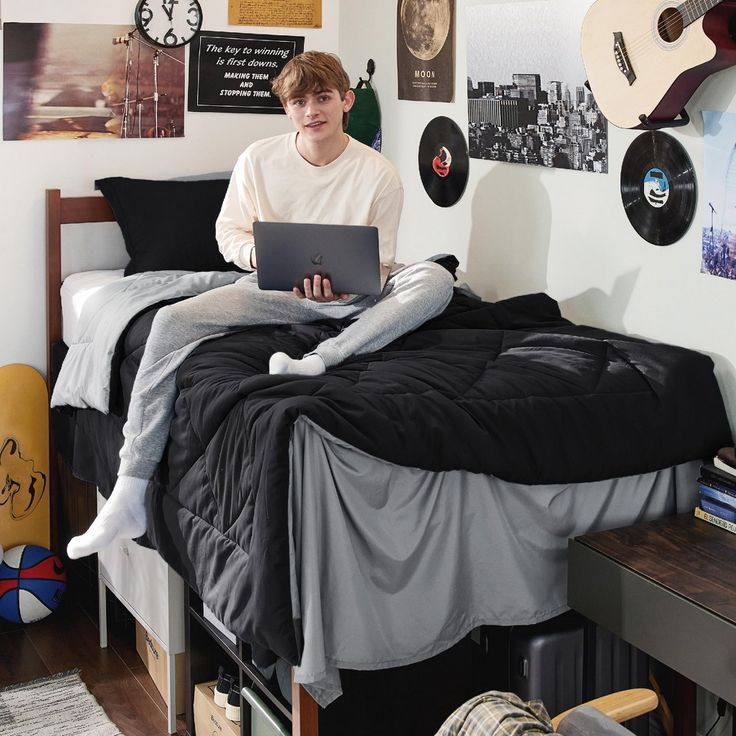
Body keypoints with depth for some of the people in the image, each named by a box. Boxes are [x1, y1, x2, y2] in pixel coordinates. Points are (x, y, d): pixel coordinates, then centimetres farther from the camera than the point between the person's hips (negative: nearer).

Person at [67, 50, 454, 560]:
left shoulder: (378, 173, -6)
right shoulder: (259, 160, -1)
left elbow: (378, 265, -2)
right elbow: (228, 233, 7)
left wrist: (344, 285, -25)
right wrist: (258, 253, -16)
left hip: (350, 295, -1)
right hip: (273, 289, 1)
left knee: (436, 279, -27)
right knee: (172, 322, -23)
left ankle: (320, 360, -41)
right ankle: (129, 496, -24)